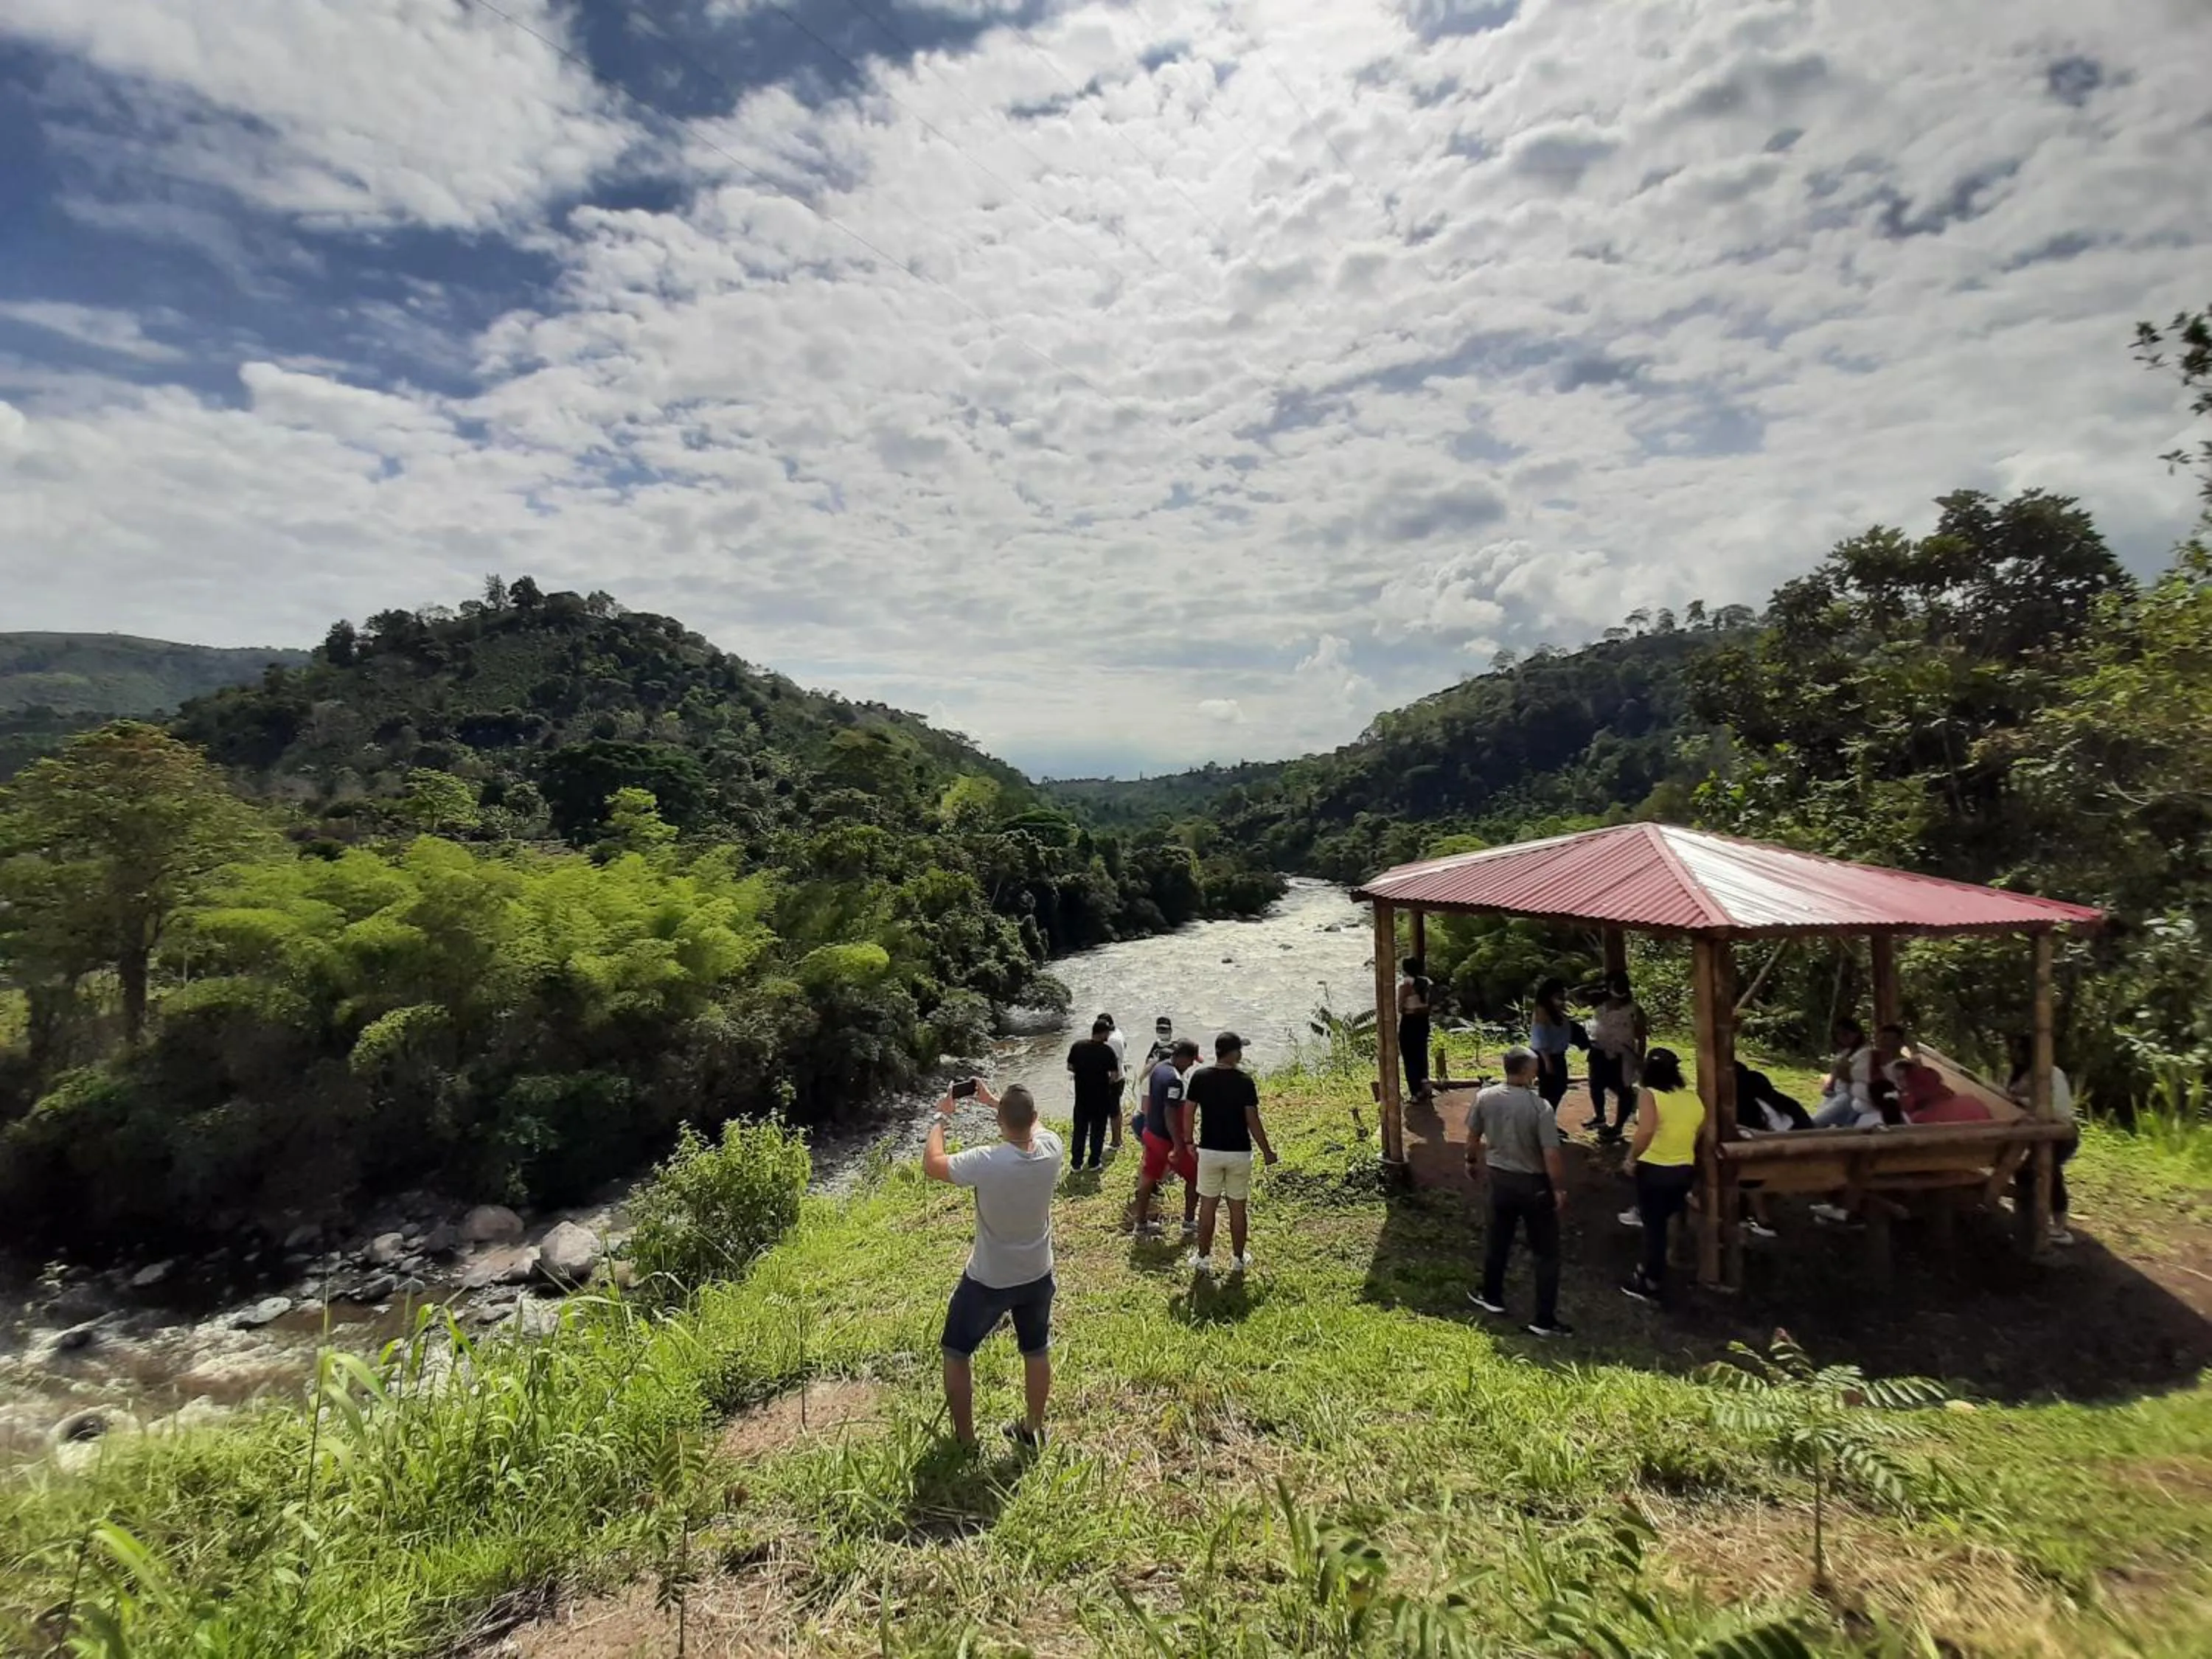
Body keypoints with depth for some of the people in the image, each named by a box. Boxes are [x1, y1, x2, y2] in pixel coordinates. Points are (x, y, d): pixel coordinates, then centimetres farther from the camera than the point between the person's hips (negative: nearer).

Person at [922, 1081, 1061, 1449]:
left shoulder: (986, 1161, -32)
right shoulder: (1050, 1148, -19)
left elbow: (931, 1164, -16)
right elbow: (1032, 1122, 6)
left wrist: (941, 1118, -4)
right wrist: (995, 1100, 8)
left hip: (988, 1281, -4)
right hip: (1037, 1275, 4)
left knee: (956, 1353, 19)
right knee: (1037, 1352, 25)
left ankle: (965, 1441, 30)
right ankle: (1033, 1429, 42)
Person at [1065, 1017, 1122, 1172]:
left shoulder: (1077, 1047, -7)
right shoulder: (1107, 1051, -17)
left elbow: (1070, 1068, 3)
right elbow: (1115, 1076, -16)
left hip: (1081, 1097, 3)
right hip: (1101, 1098, -3)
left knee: (1080, 1130, 14)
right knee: (1097, 1131, 12)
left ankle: (1077, 1163, 21)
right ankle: (1094, 1163, 20)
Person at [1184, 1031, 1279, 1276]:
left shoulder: (1199, 1077, -6)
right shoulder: (1245, 1081, -12)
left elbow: (1189, 1113, -3)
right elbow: (1253, 1120, -11)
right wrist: (1267, 1151, -1)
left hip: (1209, 1151, 1)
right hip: (1240, 1153, -1)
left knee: (1207, 1205, 12)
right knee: (1237, 1207, 12)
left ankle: (1203, 1258, 20)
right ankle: (1238, 1259, 23)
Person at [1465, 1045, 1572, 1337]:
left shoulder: (1485, 1098, -9)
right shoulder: (1540, 1106, -24)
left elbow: (1473, 1137, 4)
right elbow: (1551, 1155, -22)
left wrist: (1473, 1163, 22)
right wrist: (1559, 1187, -6)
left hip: (1499, 1178, 5)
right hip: (1534, 1184, -4)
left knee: (1497, 1240, 23)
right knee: (1547, 1252, 10)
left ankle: (1492, 1297, 37)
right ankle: (1544, 1320, 15)